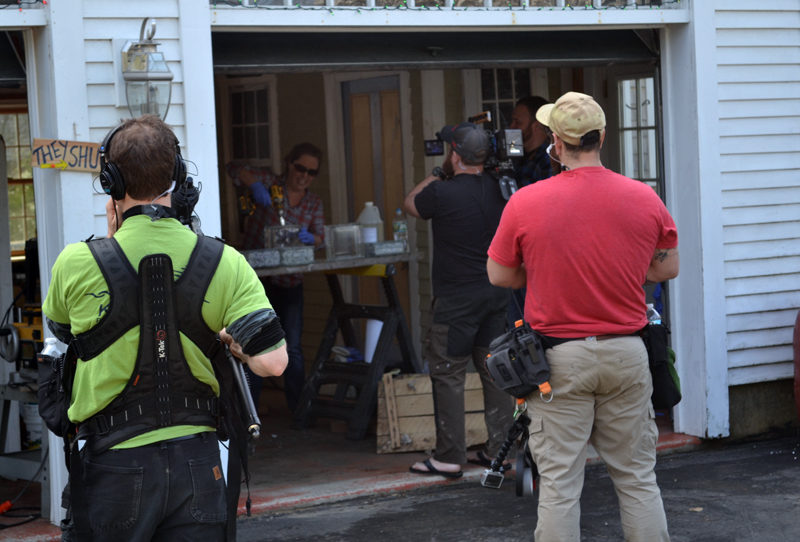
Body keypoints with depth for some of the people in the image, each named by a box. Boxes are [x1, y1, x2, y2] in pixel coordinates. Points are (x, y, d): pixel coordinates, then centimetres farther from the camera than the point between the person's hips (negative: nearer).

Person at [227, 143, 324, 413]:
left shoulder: (314, 203, 9)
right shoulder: (269, 183, -2)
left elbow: (320, 237, -1)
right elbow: (233, 169, -9)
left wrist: (309, 238, -23)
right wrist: (255, 185, -25)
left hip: (290, 282, 3)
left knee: (293, 347, 3)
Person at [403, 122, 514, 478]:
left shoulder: (442, 193, -16)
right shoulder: (497, 189, 1)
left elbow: (410, 204, 6)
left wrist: (436, 174, 16)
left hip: (456, 299, -6)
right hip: (496, 293, 6)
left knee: (447, 375, 1)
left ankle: (449, 457, 3)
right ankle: (498, 449, 16)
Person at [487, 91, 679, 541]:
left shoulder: (525, 203, -9)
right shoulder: (644, 198, -3)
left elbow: (498, 275, 2)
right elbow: (668, 268, 9)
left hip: (560, 356, -2)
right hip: (626, 353, 2)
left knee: (559, 483, 3)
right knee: (637, 477, 11)